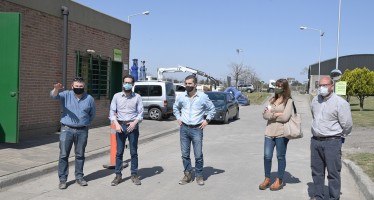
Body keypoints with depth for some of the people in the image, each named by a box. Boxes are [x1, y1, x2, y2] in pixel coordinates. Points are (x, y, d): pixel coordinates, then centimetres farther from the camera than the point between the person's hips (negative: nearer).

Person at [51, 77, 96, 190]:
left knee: (80, 155, 10)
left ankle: (79, 177, 22)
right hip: (67, 130, -1)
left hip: (82, 131, 2)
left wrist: (86, 123, 11)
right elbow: (54, 96, -19)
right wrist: (56, 89, -40)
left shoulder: (89, 98, 5)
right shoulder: (66, 95, 1)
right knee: (63, 155, -1)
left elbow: (92, 114, 16)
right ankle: (62, 179, 7)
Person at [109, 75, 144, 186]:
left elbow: (140, 113, 0)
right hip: (120, 126, 1)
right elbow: (112, 112, 3)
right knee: (119, 152, 4)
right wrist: (116, 124, -11)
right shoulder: (117, 96, 5)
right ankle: (118, 176, 12)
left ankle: (134, 175, 14)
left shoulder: (137, 97, 3)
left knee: (134, 152, 5)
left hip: (133, 126, 0)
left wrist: (135, 122, -16)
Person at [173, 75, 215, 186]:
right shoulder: (181, 97, 4)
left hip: (197, 129, -3)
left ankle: (199, 176, 14)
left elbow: (212, 109, 7)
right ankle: (188, 175, 20)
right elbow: (175, 107, 23)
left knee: (198, 155, -2)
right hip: (184, 128, 3)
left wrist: (207, 120, 0)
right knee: (185, 154, 7)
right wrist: (178, 118, 11)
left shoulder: (203, 97, -4)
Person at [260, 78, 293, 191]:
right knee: (267, 156, 4)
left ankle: (279, 181, 17)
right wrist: (276, 114, -12)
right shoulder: (272, 100, 14)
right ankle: (267, 179, 19)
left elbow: (285, 117, -15)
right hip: (269, 132, 5)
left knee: (280, 157, 6)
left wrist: (271, 114, -5)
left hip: (281, 133, -5)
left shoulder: (289, 101, -3)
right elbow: (265, 115, 3)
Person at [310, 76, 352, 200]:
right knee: (317, 171, 14)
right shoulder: (315, 100, 7)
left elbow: (347, 125, -8)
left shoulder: (340, 103, -12)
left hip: (332, 142, -6)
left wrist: (338, 136, 4)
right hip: (315, 141, 6)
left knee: (333, 172, 1)